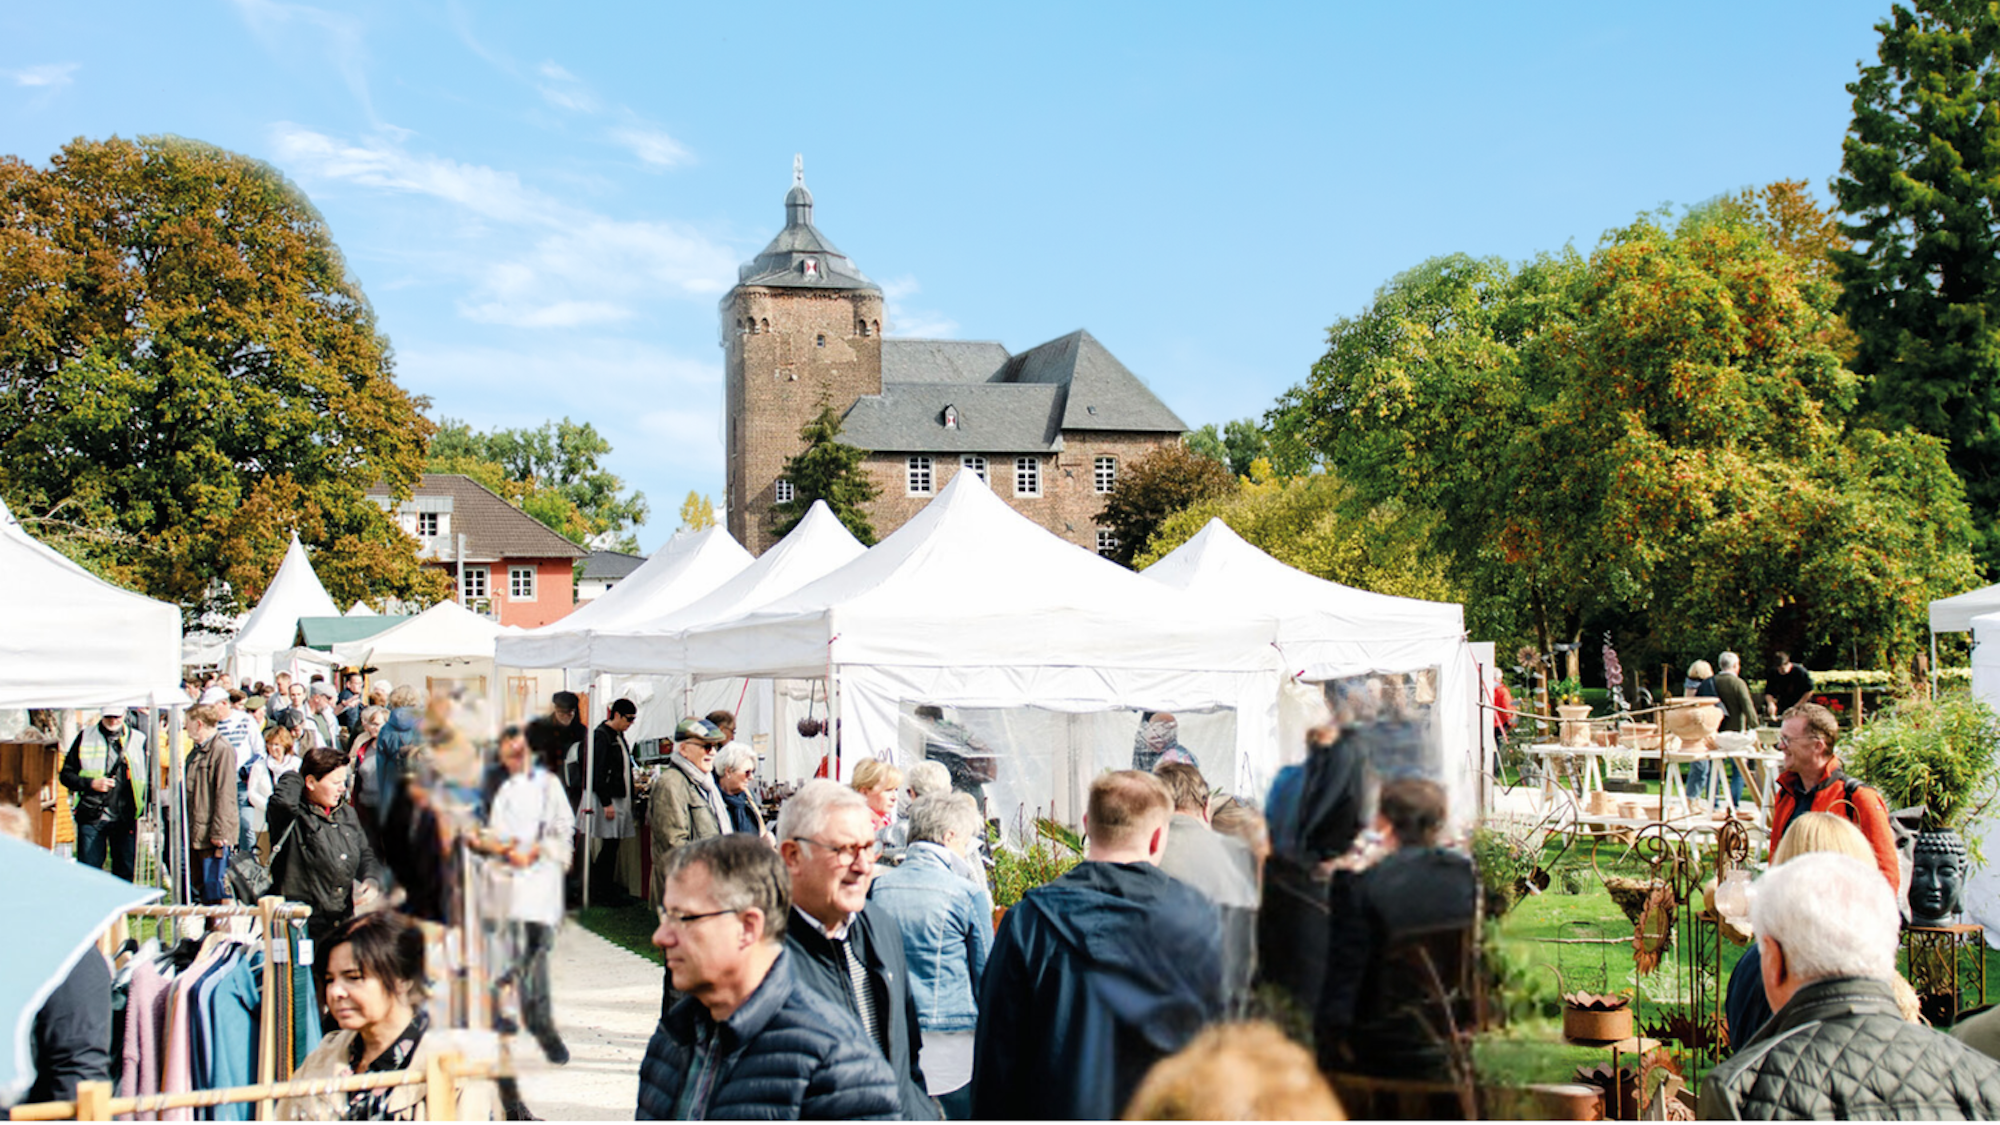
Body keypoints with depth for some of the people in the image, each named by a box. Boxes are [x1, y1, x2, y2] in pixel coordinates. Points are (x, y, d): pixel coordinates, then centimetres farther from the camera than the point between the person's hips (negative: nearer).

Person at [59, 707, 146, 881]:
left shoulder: (139, 740, 7)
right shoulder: (85, 737, 6)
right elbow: (66, 774, 7)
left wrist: (145, 808, 0)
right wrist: (91, 783, -10)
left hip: (125, 819, 1)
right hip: (91, 816, -1)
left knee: (125, 871, 4)